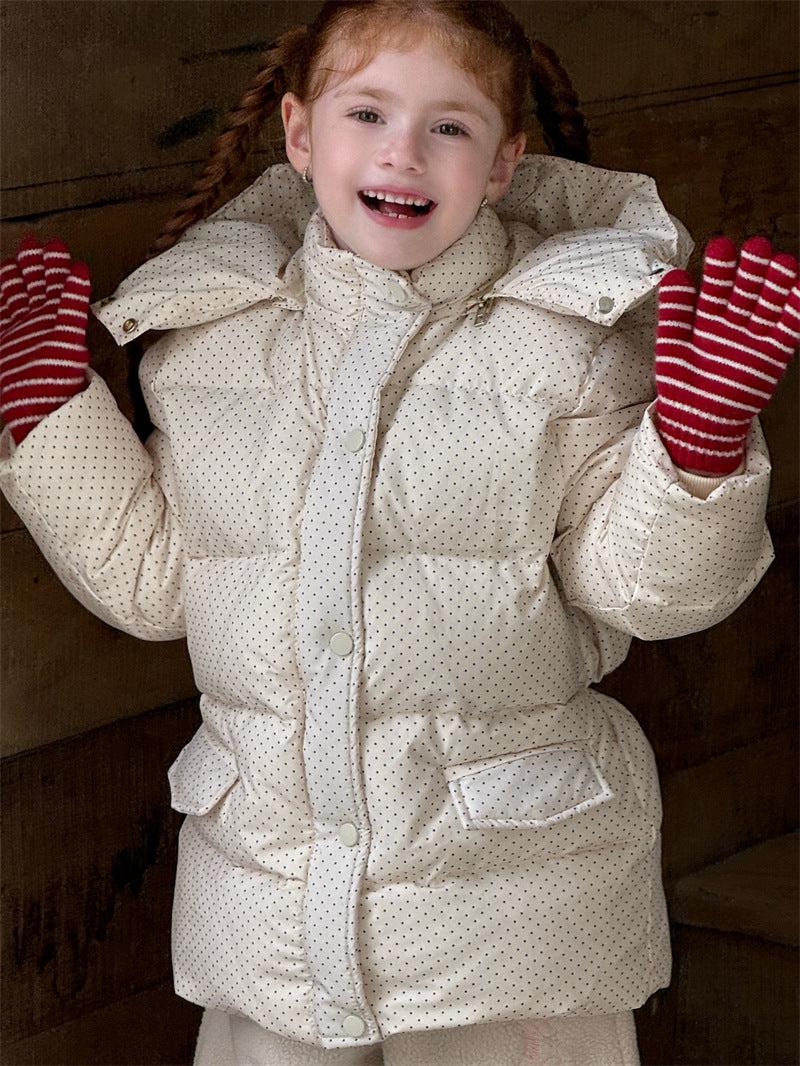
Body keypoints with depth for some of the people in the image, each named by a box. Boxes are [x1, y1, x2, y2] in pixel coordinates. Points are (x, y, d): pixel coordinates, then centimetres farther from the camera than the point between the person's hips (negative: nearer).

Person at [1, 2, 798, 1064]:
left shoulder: (568, 336, -6)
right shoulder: (207, 338, 2)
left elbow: (640, 583, -6)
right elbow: (152, 577, 9)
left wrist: (703, 431, -22)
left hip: (513, 875, -2)